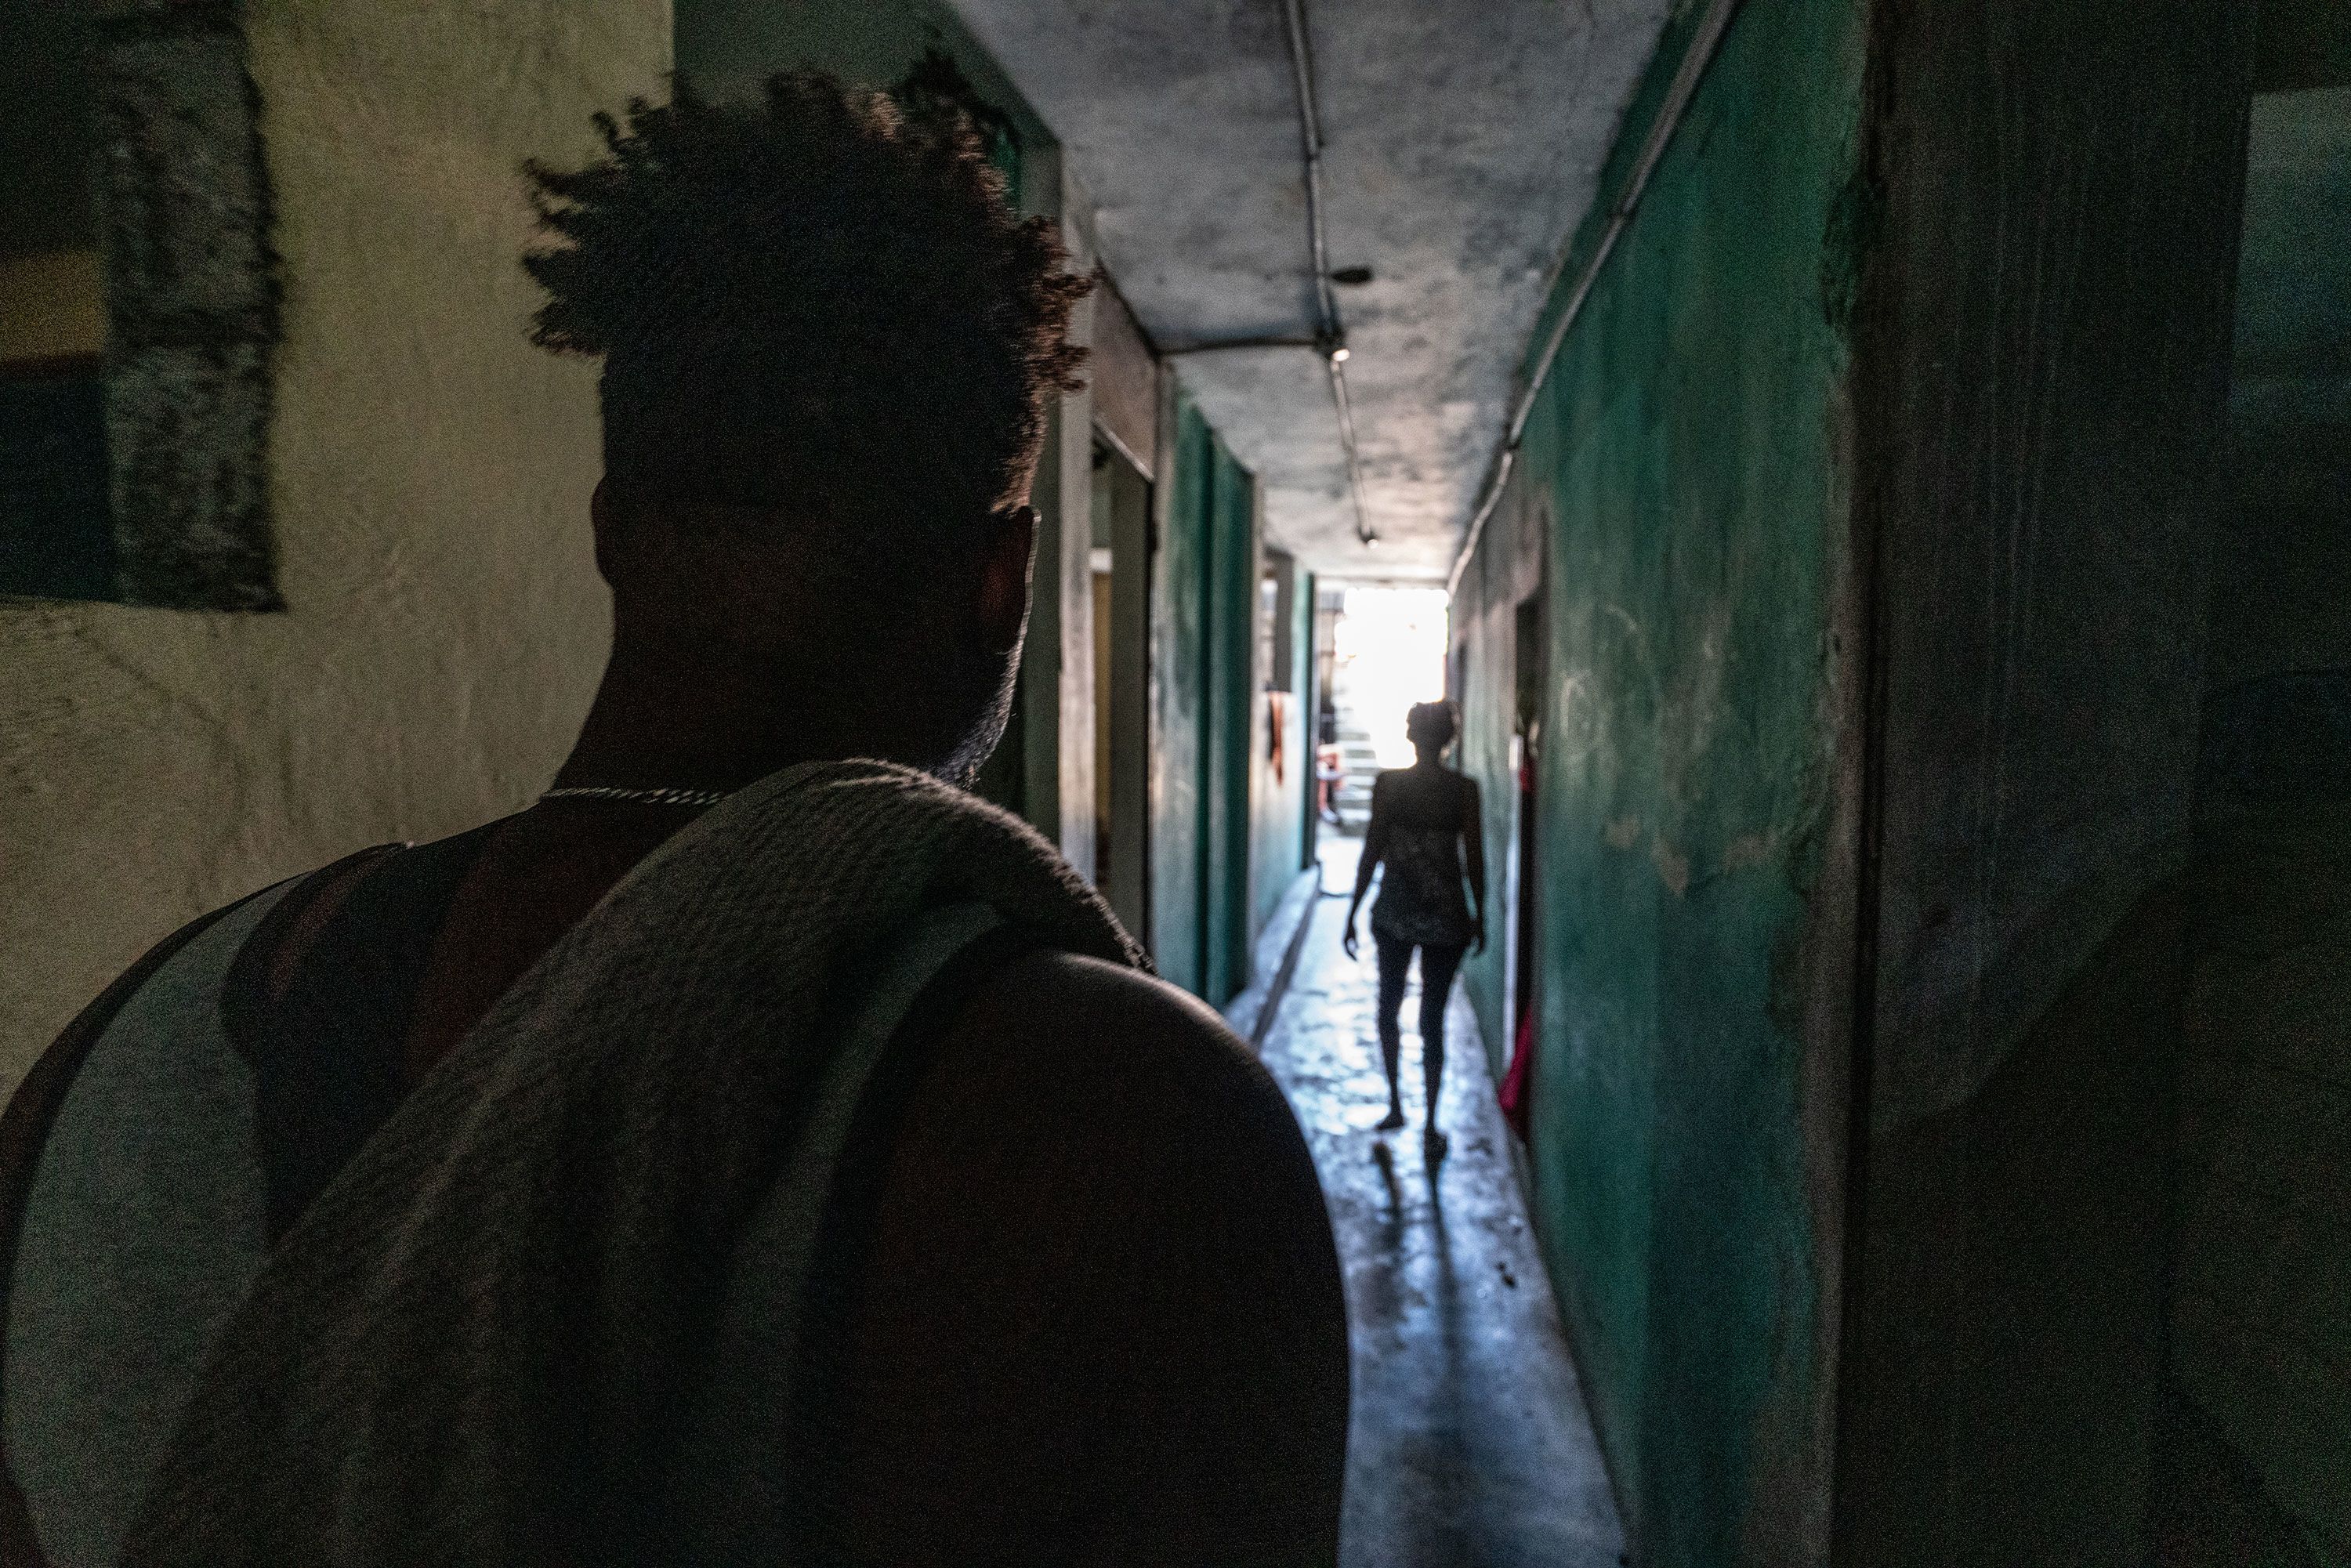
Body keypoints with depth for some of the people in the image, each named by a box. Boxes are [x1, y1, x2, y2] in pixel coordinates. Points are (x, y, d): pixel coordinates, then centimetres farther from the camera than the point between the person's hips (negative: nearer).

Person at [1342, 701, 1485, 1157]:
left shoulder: (1388, 783, -8)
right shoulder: (1465, 789, -6)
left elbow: (1371, 852, -7)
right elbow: (1475, 861, -3)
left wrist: (1352, 912, 1)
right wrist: (1479, 917, 10)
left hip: (1393, 913, 0)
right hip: (1447, 918, 0)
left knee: (1389, 1009, 20)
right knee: (1433, 1021, 9)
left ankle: (1395, 1105, 24)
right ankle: (1430, 1125, 14)